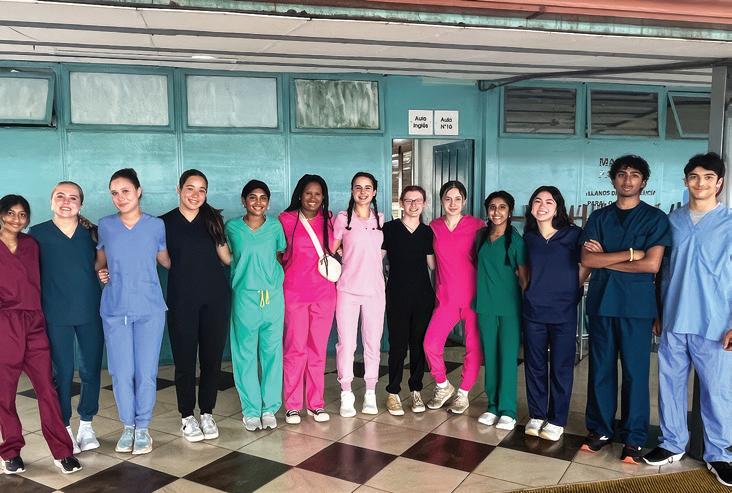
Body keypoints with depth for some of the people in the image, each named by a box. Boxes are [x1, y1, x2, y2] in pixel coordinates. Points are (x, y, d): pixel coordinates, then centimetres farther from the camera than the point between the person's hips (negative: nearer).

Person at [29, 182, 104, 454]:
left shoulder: (91, 231, 4)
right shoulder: (37, 233, 0)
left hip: (90, 312, 2)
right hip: (55, 316, -1)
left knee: (91, 370, 7)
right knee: (63, 373, 6)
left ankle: (86, 424, 25)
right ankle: (65, 428, 22)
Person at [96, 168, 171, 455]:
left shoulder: (156, 225, 1)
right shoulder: (105, 226, 4)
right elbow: (100, 260, 17)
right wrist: (101, 273, -1)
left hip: (149, 309, -1)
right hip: (115, 309, 1)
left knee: (146, 372, 2)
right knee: (121, 373, 3)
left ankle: (143, 428, 20)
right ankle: (128, 426, 24)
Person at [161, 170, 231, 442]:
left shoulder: (213, 219, 6)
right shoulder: (164, 223, 1)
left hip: (215, 297, 2)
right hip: (182, 299, -2)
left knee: (212, 358, 7)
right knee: (185, 360, 4)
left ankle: (207, 414, 23)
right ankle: (187, 416, 21)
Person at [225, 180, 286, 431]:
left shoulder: (275, 226, 3)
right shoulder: (232, 227, 1)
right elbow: (227, 258, 12)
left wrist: (273, 275, 2)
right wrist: (246, 271, 2)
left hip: (273, 297, 1)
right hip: (244, 297, -1)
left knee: (272, 351, 6)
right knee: (246, 354, 4)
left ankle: (269, 407, 19)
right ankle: (251, 409, 17)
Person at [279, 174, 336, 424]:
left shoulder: (328, 220, 8)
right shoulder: (286, 219, 0)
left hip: (324, 293, 3)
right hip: (294, 293, -2)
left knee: (318, 349, 6)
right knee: (295, 348, -1)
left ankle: (316, 403, 17)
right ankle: (292, 405, 11)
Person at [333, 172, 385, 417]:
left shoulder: (380, 219, 8)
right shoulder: (342, 218, -1)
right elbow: (332, 251, 6)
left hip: (374, 290, 2)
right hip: (348, 289, -2)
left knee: (373, 343, 7)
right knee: (346, 343, 2)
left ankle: (370, 394, 19)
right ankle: (346, 395, 15)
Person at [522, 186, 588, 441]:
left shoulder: (573, 234, -6)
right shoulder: (528, 236, 5)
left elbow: (585, 265, 1)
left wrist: (572, 289, -5)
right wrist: (530, 290, 10)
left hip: (564, 312, -3)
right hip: (533, 310, 3)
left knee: (561, 368, 6)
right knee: (534, 365, 10)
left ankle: (556, 421, 20)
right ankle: (536, 415, 25)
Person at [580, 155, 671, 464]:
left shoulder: (655, 218, 2)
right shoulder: (599, 217, 10)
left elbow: (652, 264, -10)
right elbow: (587, 259, -2)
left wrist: (606, 259, -5)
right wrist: (629, 254, -10)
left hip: (636, 306, -2)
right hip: (601, 302, 3)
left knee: (635, 372, 2)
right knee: (600, 369, 8)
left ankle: (634, 439, 15)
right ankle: (600, 430, 22)